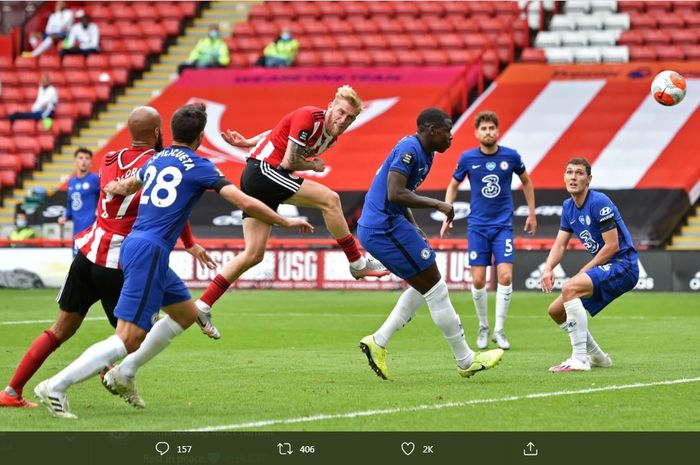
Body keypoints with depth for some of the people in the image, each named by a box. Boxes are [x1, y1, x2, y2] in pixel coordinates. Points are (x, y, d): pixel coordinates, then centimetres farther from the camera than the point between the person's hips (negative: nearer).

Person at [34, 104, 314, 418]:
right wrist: (286, 222, 1)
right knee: (129, 338, -12)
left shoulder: (156, 160, 16)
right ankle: (55, 386, -16)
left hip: (134, 244, 9)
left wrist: (116, 188, 60)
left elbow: (124, 186, 36)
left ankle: (121, 376, 21)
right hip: (149, 252, -9)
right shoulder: (197, 166, -5)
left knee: (186, 313, 22)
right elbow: (245, 203, -10)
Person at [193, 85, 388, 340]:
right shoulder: (308, 117, -16)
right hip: (262, 169, -10)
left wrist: (247, 143, 27)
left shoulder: (331, 137, 11)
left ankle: (203, 306, 8)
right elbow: (289, 162, -18)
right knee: (329, 198, -15)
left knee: (253, 255, 7)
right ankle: (357, 263, -4)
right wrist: (314, 166, -1)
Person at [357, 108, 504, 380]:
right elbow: (395, 194, -26)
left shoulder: (425, 154, 15)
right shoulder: (409, 149, -16)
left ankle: (378, 342, 12)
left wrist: (414, 230, 13)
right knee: (436, 290, -3)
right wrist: (437, 204, -21)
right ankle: (465, 361, 4)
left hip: (375, 229, 11)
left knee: (424, 287, 17)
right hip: (385, 228, -11)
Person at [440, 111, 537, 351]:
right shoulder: (468, 158, -4)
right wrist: (447, 217, 4)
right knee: (478, 280, -4)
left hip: (503, 225, 0)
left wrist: (532, 214, 15)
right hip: (478, 227, 0)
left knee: (505, 277, -13)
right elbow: (453, 186, 11)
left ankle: (499, 330, 0)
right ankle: (483, 328, 17)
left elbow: (526, 182, 14)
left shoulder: (511, 157, -4)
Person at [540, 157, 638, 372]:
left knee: (570, 288, -30)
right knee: (556, 311, 8)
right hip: (604, 269, 9)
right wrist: (548, 269, -11)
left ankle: (579, 359, -29)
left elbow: (612, 246, -19)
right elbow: (560, 244, 10)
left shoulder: (599, 202, -17)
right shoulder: (568, 207, 9)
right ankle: (596, 356, 24)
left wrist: (584, 271, -14)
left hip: (622, 265, -9)